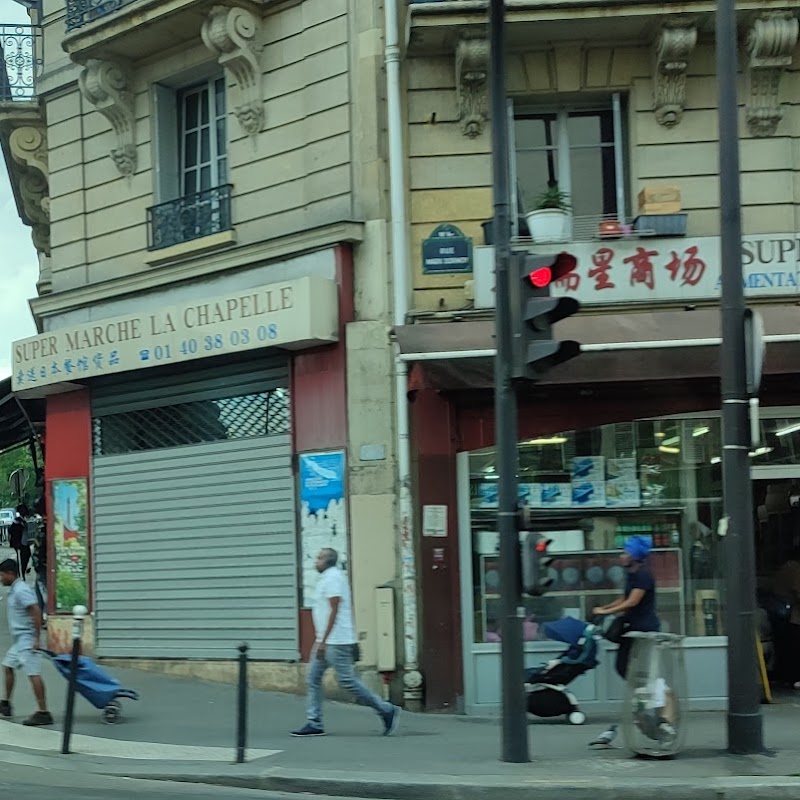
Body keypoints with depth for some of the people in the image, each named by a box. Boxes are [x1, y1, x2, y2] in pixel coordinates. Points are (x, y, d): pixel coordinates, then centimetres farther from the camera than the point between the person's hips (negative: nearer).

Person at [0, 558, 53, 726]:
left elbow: (36, 612, -24)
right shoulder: (14, 590, 15)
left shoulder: (21, 590, -16)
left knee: (34, 674, -13)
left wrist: (37, 639, -24)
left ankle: (43, 713, -15)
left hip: (27, 640, -11)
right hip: (19, 641, 11)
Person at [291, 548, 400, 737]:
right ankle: (314, 724, 6)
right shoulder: (330, 577, 19)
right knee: (313, 678, 6)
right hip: (327, 642, 11)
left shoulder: (332, 578, -13)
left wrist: (323, 641, -22)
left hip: (336, 642, -11)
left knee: (346, 680, -9)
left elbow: (334, 611, -20)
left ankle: (386, 710, -2)